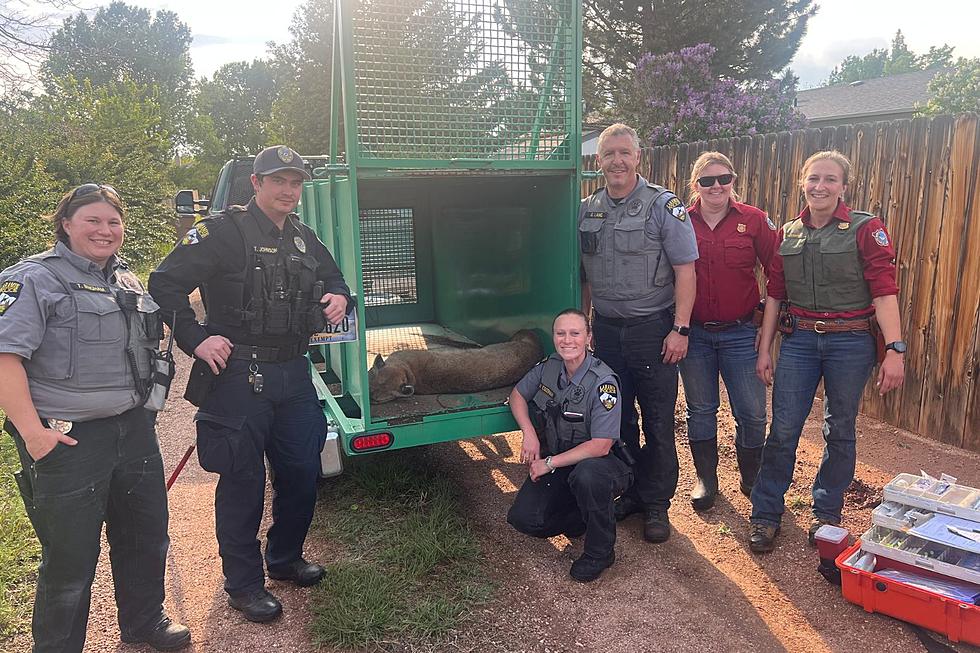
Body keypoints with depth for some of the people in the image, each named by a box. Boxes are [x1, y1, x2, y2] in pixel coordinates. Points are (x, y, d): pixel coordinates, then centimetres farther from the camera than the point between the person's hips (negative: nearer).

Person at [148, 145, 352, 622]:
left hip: (293, 374, 7)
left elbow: (333, 279, 26)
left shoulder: (304, 239, 13)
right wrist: (196, 340, -15)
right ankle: (243, 585, 21)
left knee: (302, 471, 13)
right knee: (243, 480, 3)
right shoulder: (224, 232, -8)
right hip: (239, 376, -7)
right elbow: (165, 283, -10)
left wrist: (338, 297, 3)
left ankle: (285, 559, 36)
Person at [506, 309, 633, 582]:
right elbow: (517, 394, 11)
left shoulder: (603, 382, -23)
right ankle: (581, 517, 16)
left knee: (587, 475, -41)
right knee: (523, 519, -14)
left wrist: (549, 463, -22)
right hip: (555, 461, 5)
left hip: (594, 461, -5)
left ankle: (600, 552, -13)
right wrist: (530, 434, -7)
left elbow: (601, 446, -25)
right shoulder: (549, 367, -6)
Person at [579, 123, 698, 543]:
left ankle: (656, 504, 19)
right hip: (606, 330, 5)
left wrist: (680, 329, -14)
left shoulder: (664, 206, -7)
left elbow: (685, 270, -9)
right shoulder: (587, 210, 7)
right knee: (617, 417, 13)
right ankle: (629, 492, 29)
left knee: (658, 423, 4)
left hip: (653, 330, -4)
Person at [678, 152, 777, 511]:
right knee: (700, 410, 13)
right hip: (693, 333, 1)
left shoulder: (753, 220, -3)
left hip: (741, 333, -1)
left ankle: (752, 479, 29)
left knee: (752, 413, 4)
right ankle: (705, 478, 31)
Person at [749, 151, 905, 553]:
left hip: (851, 342, -2)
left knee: (840, 431, 9)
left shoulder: (867, 230, -3)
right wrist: (764, 349, 8)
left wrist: (895, 349, -18)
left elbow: (884, 292, -10)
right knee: (783, 429, 0)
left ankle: (827, 513, 27)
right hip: (799, 340, 2)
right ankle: (765, 515, 13)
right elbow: (775, 295, 10)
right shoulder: (788, 234, 8)